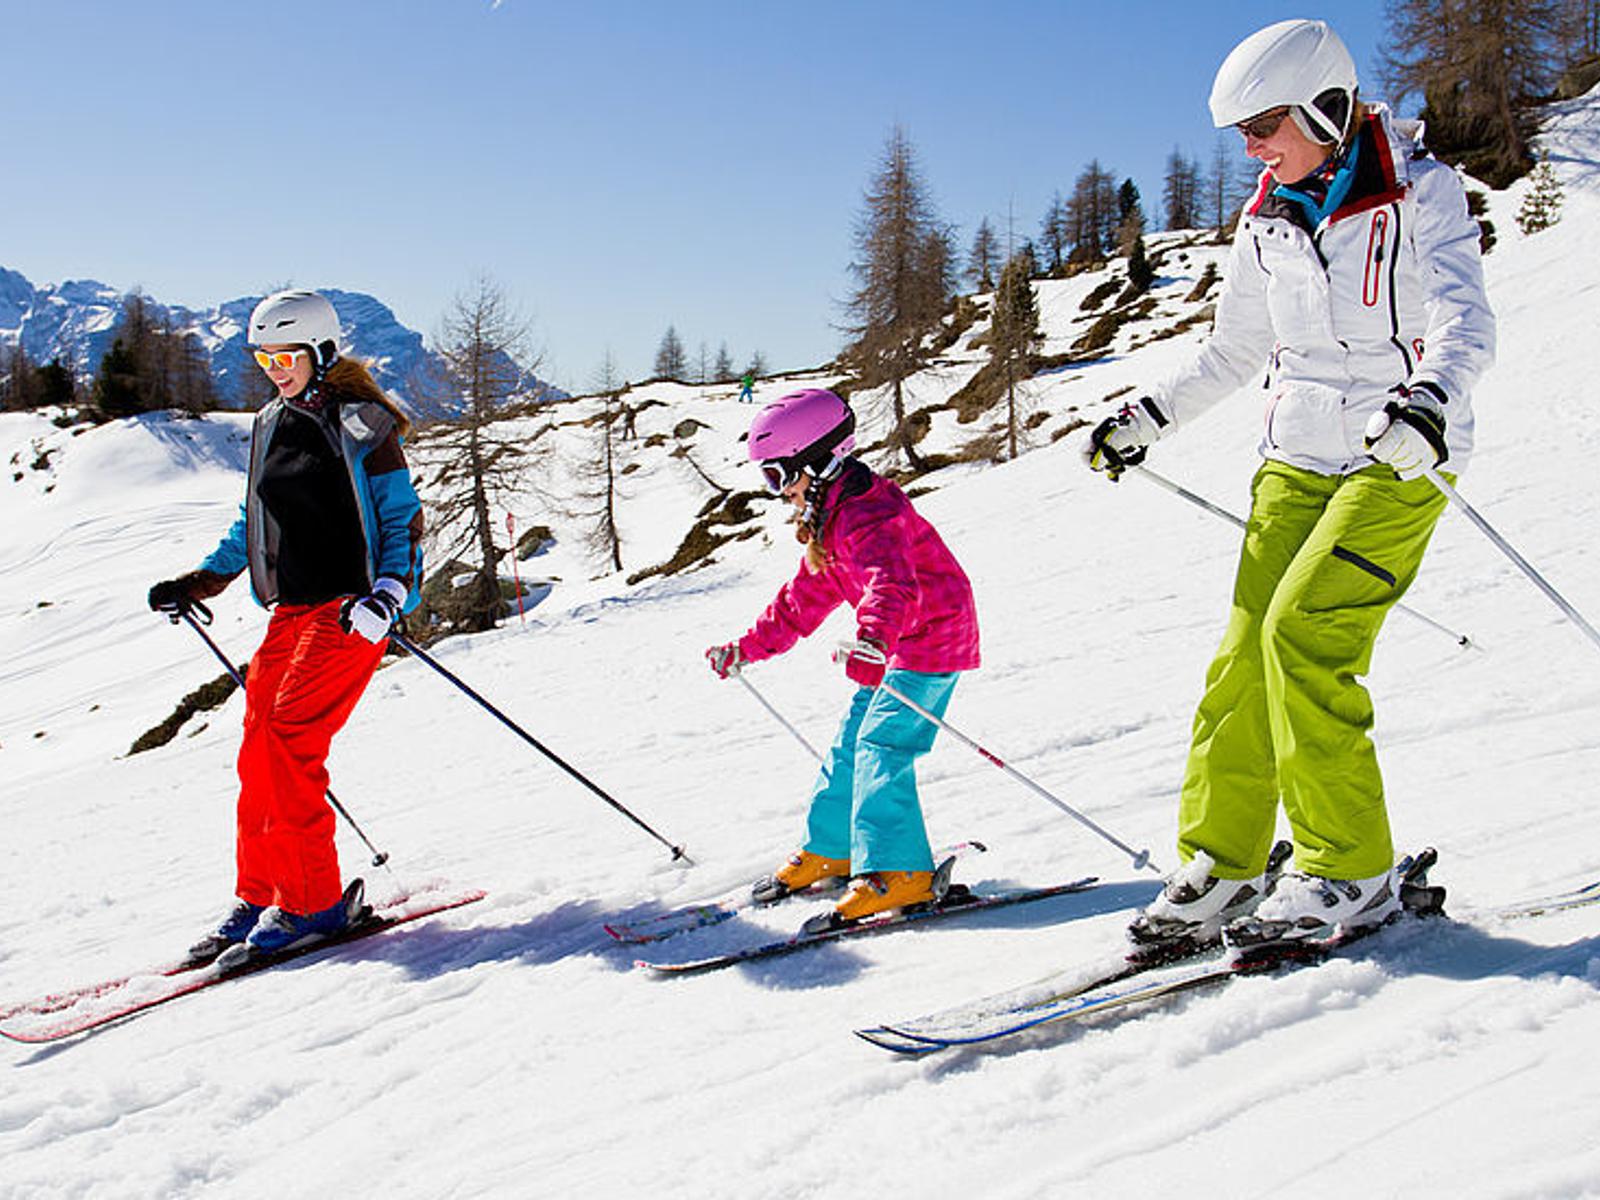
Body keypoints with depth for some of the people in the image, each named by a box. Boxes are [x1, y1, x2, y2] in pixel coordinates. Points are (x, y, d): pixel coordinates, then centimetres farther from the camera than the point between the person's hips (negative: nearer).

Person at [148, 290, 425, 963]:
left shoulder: (361, 424, -4)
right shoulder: (271, 427, 16)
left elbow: (403, 521, -6)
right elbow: (252, 525, 26)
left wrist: (389, 593, -21)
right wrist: (196, 584, 21)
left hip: (350, 608, -7)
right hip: (290, 611, 7)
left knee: (288, 739, -18)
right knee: (258, 753, 0)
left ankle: (314, 900, -11)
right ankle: (259, 896, 10)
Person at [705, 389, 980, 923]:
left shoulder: (867, 515, -23)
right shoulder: (826, 520, 11)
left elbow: (892, 583, -43)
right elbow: (803, 600, 22)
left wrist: (873, 636, -62)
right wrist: (746, 649, 24)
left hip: (934, 640, -11)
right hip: (895, 645, 11)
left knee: (881, 747, -19)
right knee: (852, 743, 15)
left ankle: (898, 871, -20)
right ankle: (829, 849, 29)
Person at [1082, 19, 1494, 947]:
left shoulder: (1419, 193, -7)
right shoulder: (1269, 221, 10)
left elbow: (1466, 322, -21)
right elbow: (1234, 350, 21)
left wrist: (1427, 399, -40)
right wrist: (1149, 420, 17)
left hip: (1398, 458, -6)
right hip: (1298, 457, 6)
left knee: (1302, 635, -20)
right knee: (1246, 652, -4)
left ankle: (1352, 873, -8)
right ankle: (1221, 867, 5)